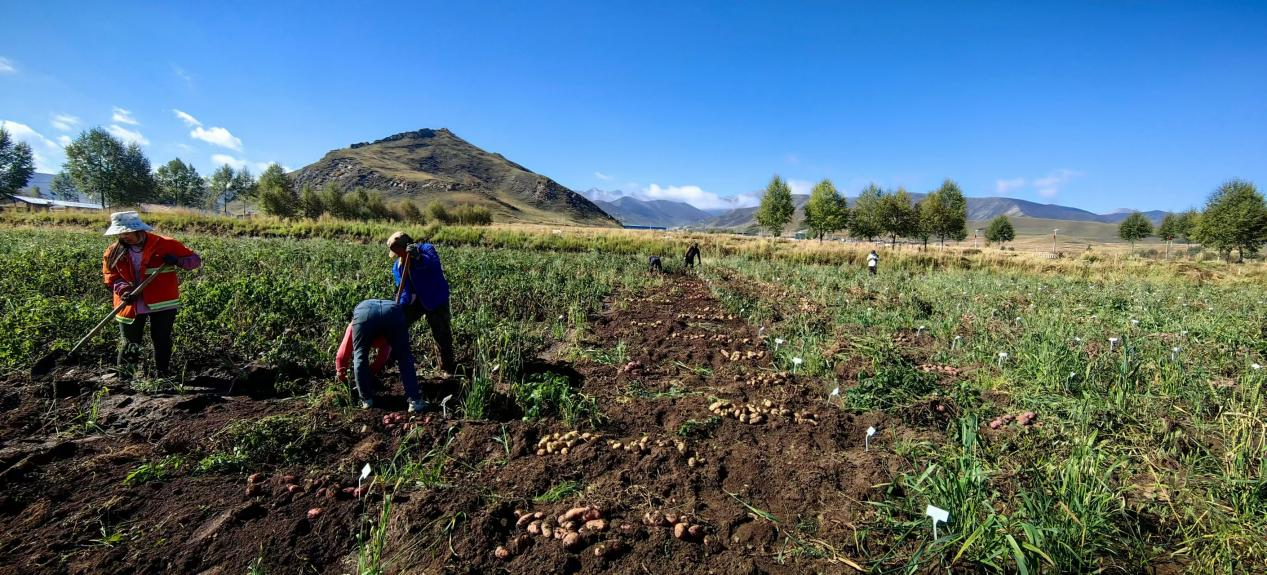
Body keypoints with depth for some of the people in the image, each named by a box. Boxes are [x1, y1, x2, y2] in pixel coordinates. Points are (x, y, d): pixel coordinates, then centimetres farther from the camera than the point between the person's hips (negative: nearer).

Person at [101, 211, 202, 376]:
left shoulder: (164, 244, -6)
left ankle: (163, 375, 19)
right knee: (129, 345, 11)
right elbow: (110, 276, 3)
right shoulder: (114, 252, 4)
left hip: (162, 304, -2)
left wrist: (177, 260, -23)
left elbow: (195, 260, -3)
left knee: (161, 341, 7)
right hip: (130, 305, 3)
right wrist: (124, 290, -17)